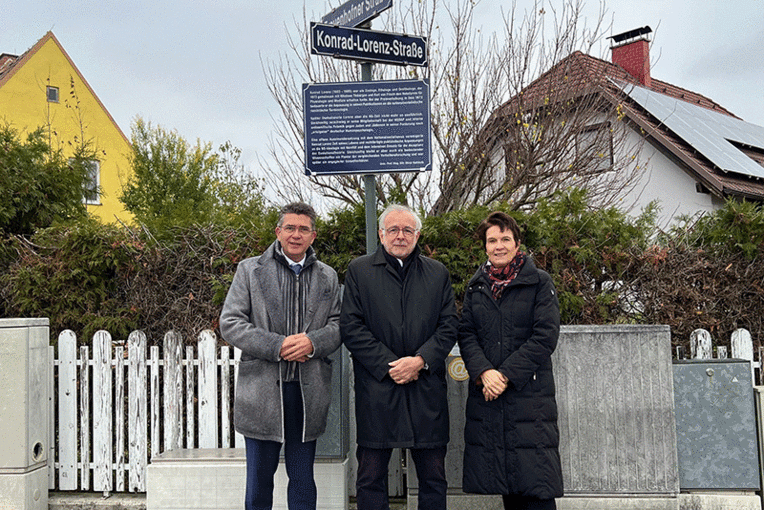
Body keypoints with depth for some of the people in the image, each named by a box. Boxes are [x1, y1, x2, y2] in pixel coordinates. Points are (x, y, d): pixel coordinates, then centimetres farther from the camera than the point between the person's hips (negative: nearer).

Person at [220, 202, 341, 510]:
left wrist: (313, 342, -13)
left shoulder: (328, 277, 11)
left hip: (308, 390, 2)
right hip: (262, 390, -2)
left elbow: (338, 325, 9)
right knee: (259, 478, 8)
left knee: (303, 479, 11)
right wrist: (277, 346, -15)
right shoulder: (250, 270, 3)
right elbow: (230, 323, -4)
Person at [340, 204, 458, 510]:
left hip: (427, 391, 2)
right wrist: (388, 366, -10)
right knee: (371, 478, 5)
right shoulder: (359, 271, 6)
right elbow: (351, 327, -2)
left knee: (434, 477, 8)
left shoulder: (438, 273, 13)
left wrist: (421, 361, -10)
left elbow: (449, 325, 6)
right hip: (376, 390, -1)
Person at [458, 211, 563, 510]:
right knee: (505, 485, 8)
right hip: (486, 395, 4)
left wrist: (506, 374, -13)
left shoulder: (539, 283, 2)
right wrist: (484, 372, -12)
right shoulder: (476, 287, 14)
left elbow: (545, 336, -7)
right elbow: (466, 333, 6)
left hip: (529, 393, -3)